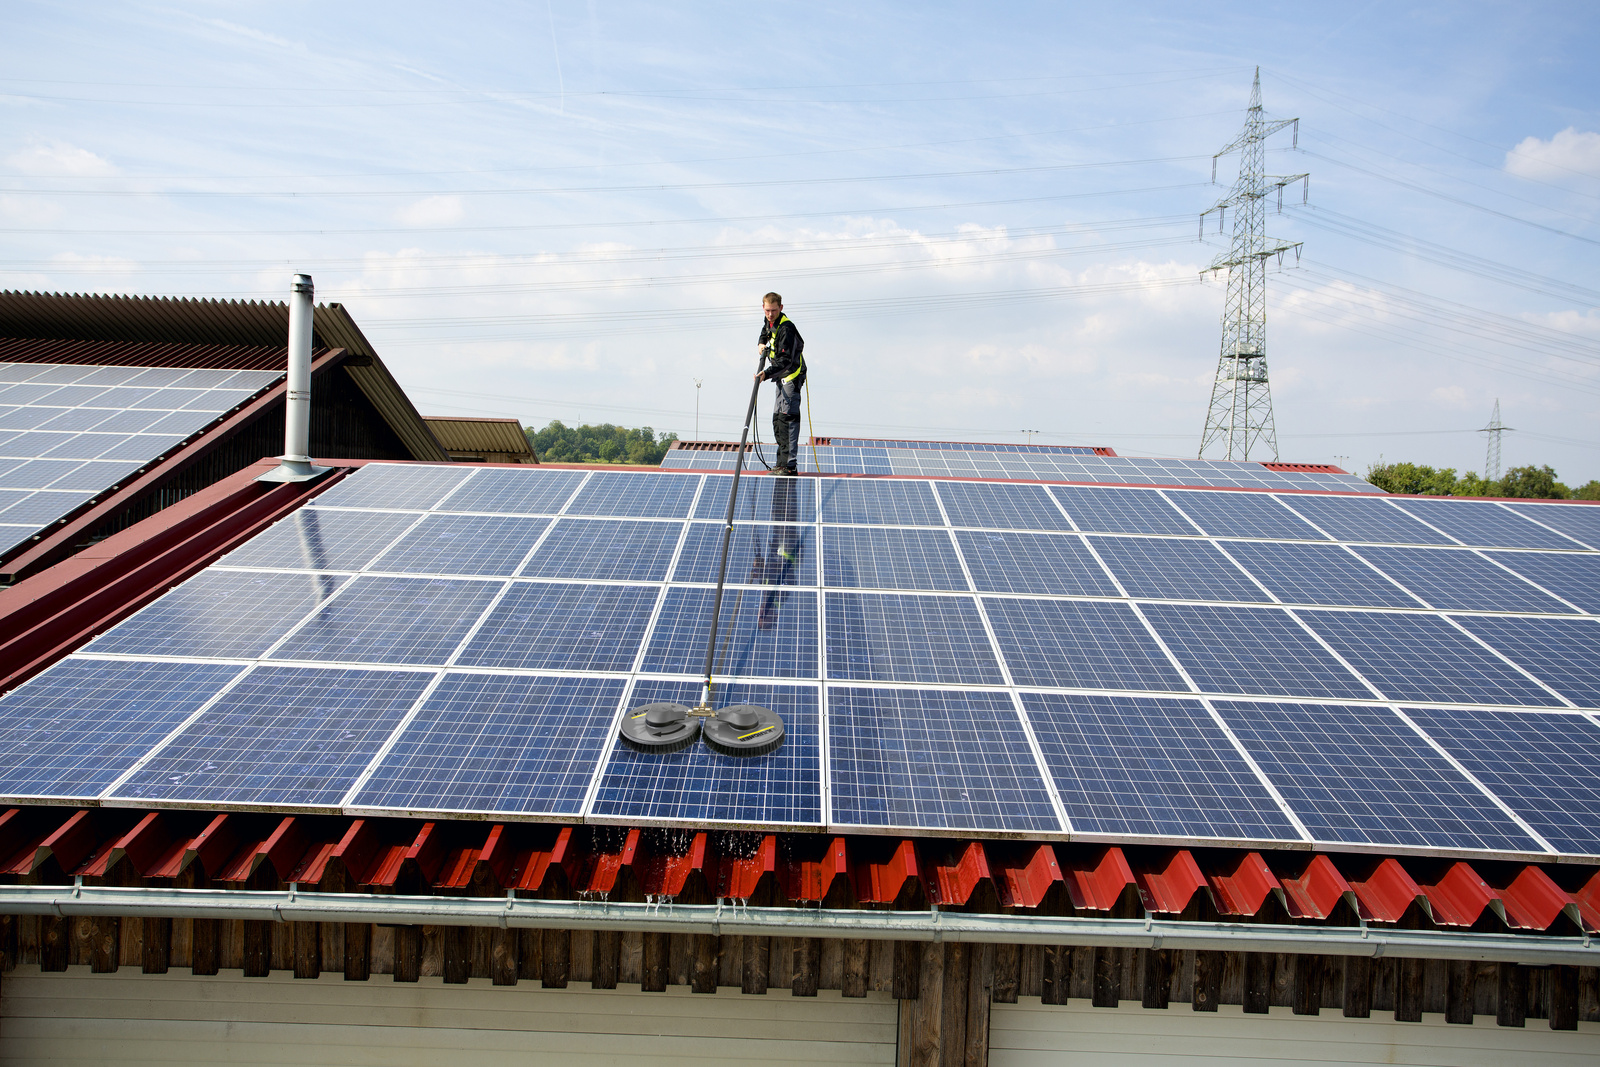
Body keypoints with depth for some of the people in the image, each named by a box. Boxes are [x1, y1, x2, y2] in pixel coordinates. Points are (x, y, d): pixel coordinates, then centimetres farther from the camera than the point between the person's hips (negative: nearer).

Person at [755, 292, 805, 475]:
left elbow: (785, 360, -29)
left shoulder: (786, 328, -23)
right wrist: (762, 343, 9)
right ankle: (782, 463, 21)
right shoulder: (769, 321, 6)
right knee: (778, 420, 13)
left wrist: (767, 374, -41)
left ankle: (790, 465, -21)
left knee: (787, 418, -17)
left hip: (791, 376, -10)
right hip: (782, 378, 10)